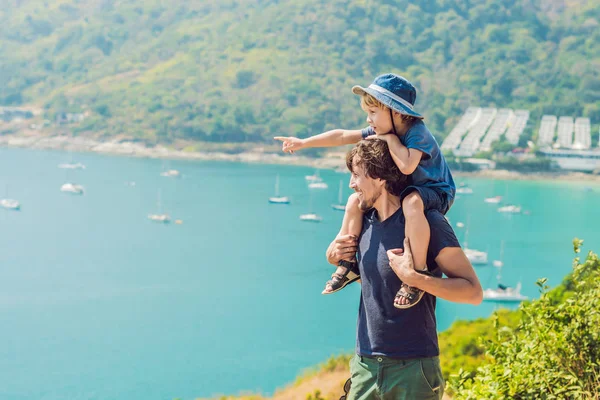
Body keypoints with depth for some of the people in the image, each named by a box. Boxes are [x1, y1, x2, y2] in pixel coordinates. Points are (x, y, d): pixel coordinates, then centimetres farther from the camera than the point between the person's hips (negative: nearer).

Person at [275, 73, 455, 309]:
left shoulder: (417, 133, -25)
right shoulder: (383, 131, -1)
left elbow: (407, 166, -43)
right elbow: (343, 136, 4)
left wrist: (390, 138, -28)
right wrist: (304, 143, 5)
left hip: (435, 193, -9)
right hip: (401, 190, 9)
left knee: (411, 202, -42)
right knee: (355, 200, 2)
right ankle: (348, 262, 8)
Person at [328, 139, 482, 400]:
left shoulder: (427, 222, -12)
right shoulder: (365, 221, 7)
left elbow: (474, 292, -15)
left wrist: (413, 277, -23)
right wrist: (336, 259, 5)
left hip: (413, 369, -5)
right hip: (366, 366, 6)